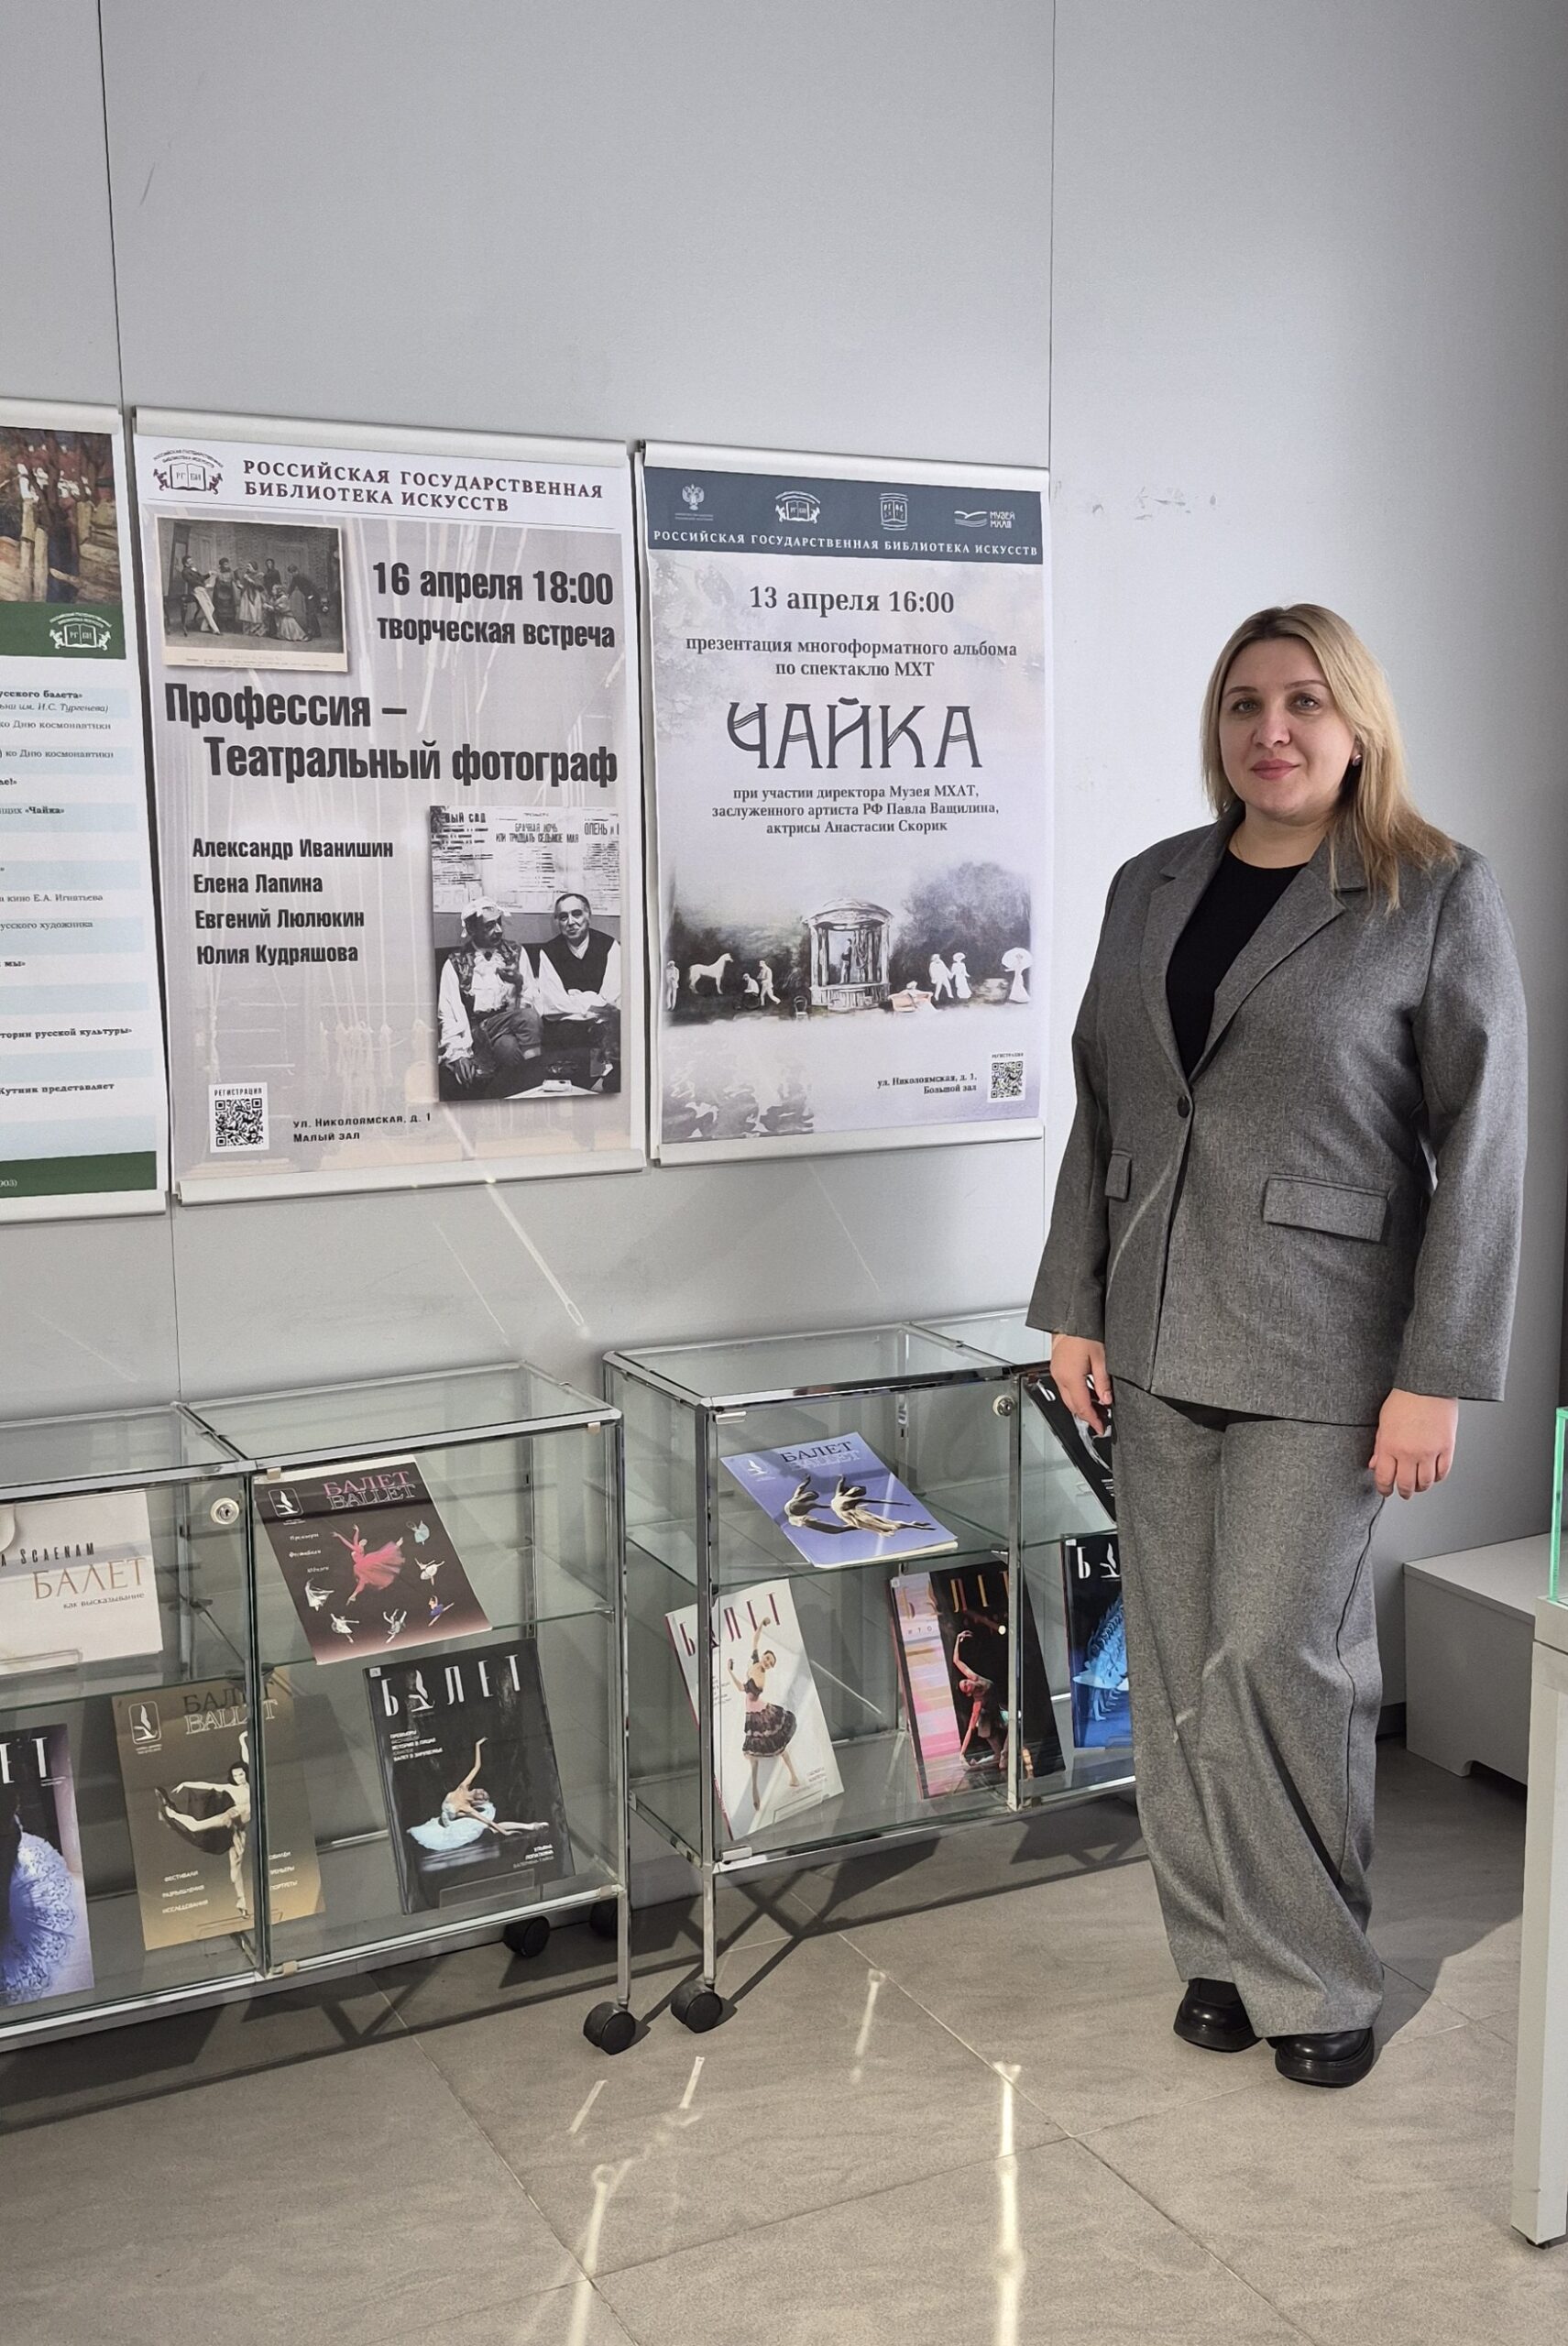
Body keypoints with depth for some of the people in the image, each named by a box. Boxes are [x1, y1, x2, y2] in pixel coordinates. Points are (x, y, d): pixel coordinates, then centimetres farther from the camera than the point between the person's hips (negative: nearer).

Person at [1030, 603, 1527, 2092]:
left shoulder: (1439, 897, -5)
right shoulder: (1151, 888, 9)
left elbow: (1480, 1144, -8)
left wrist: (1437, 1373, -12)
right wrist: (1073, 1306, 8)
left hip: (1319, 1347, -5)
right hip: (1158, 1336, 5)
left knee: (1279, 1657, -3)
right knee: (1176, 1662, 9)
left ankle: (1313, 1976, 18)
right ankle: (1219, 1947, 26)